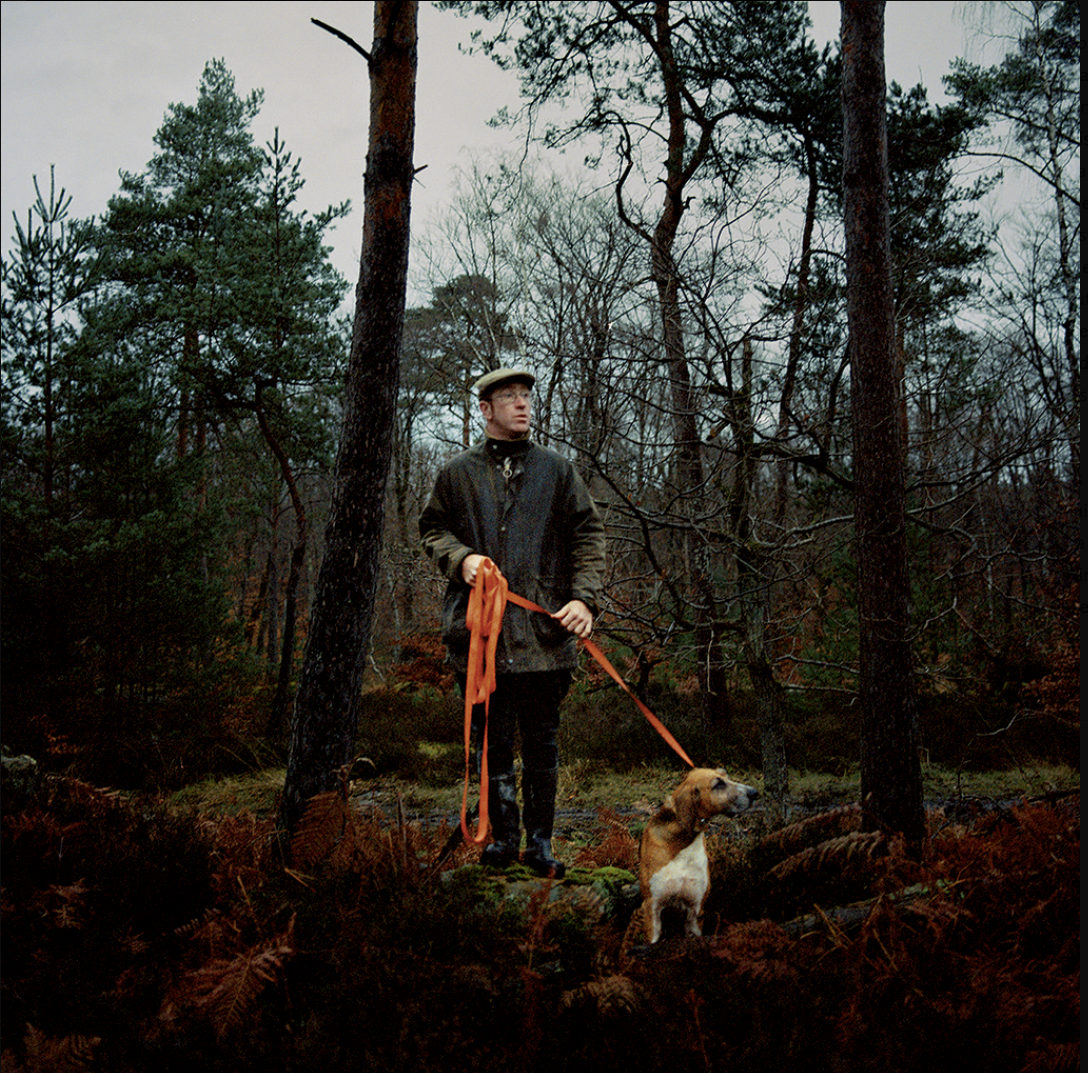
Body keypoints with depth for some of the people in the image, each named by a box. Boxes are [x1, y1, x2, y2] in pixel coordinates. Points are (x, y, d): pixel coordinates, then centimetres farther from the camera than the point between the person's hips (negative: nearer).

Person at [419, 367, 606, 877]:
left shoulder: (556, 469, 9)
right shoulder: (459, 472, 9)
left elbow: (589, 533, 9)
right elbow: (432, 528, 16)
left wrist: (584, 597, -4)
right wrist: (459, 557, -5)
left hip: (544, 629, 0)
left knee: (542, 742, 5)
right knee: (492, 741, 6)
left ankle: (540, 842, 16)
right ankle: (503, 835, 19)